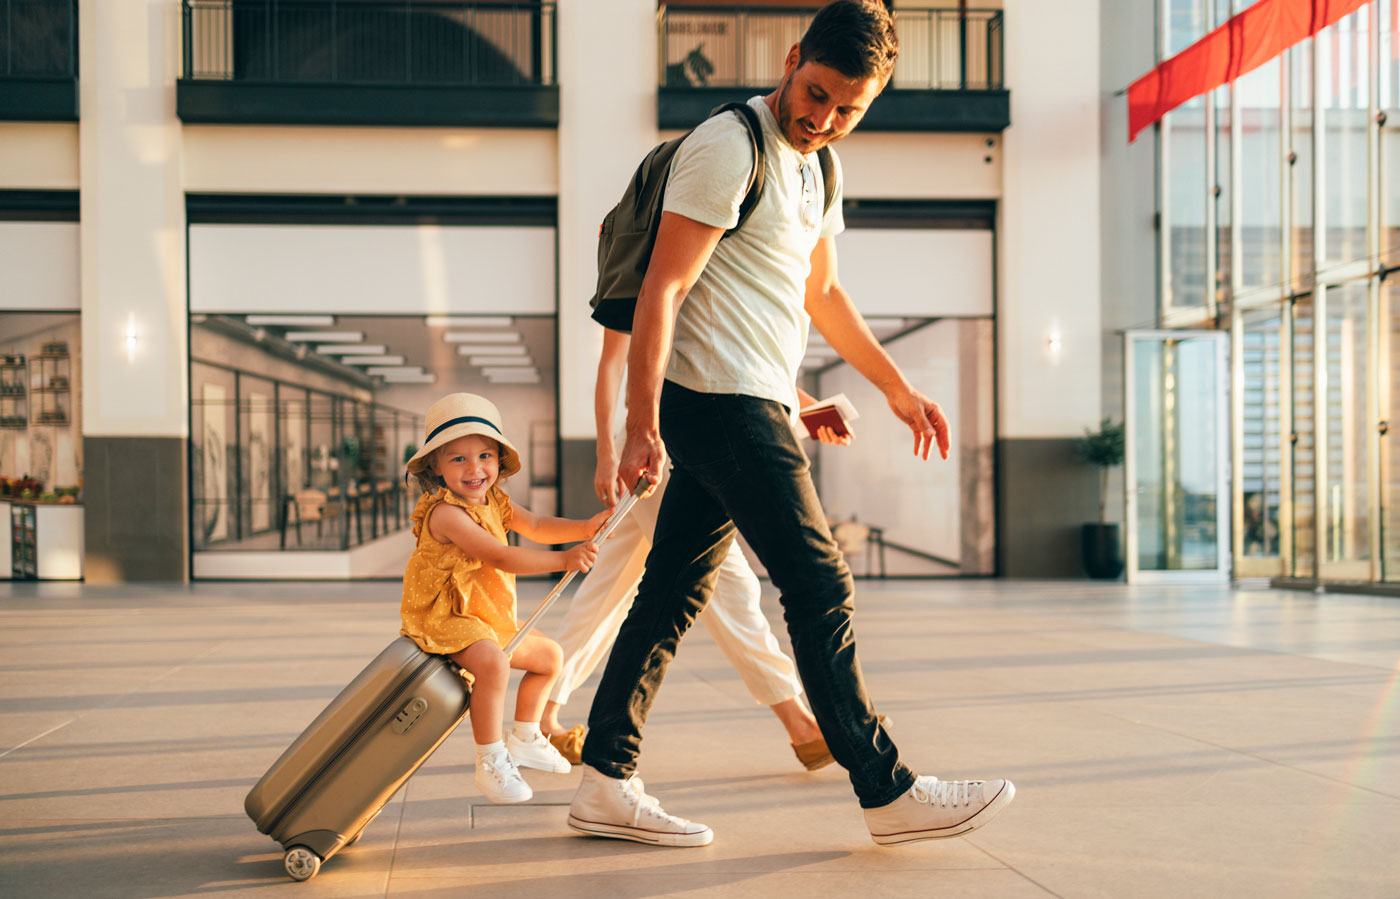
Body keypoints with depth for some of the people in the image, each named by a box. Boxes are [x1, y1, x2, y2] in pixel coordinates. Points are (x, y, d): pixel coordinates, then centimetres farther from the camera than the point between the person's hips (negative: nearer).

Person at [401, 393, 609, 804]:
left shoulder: (495, 501, 5)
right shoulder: (445, 513, -25)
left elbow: (536, 526, 4)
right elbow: (500, 558, -32)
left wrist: (584, 528, -14)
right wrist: (564, 560, -36)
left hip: (491, 618, 10)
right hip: (444, 619, -10)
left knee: (549, 655, 20)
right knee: (492, 662, -36)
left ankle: (524, 739, 34)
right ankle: (490, 763, -24)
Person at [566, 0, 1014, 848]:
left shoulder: (817, 166, 17)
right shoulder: (730, 147, -12)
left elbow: (823, 292, 29)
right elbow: (663, 286, -16)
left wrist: (898, 386, 31)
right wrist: (642, 422, -22)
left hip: (755, 407, 9)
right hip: (722, 401, -9)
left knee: (674, 591, 8)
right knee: (820, 585, -6)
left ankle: (606, 782, 12)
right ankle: (889, 792, 2)